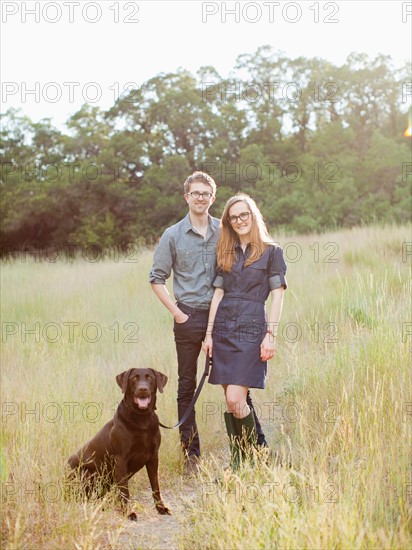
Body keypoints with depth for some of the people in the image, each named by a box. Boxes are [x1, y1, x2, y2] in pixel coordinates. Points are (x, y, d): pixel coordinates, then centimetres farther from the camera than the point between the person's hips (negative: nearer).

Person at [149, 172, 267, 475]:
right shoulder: (173, 235, 2)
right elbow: (157, 279, 4)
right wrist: (177, 312, -4)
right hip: (189, 317, 0)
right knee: (187, 386, 6)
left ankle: (257, 446, 11)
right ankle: (191, 454, 14)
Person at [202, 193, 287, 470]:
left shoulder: (271, 251, 3)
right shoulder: (226, 253, 15)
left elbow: (277, 296, -2)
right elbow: (218, 293, 13)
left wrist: (271, 335, -10)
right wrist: (209, 333, 7)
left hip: (251, 328, -5)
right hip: (223, 329, 5)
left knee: (235, 399, -14)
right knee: (230, 402, 4)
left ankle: (254, 456, 4)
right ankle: (237, 460, 13)